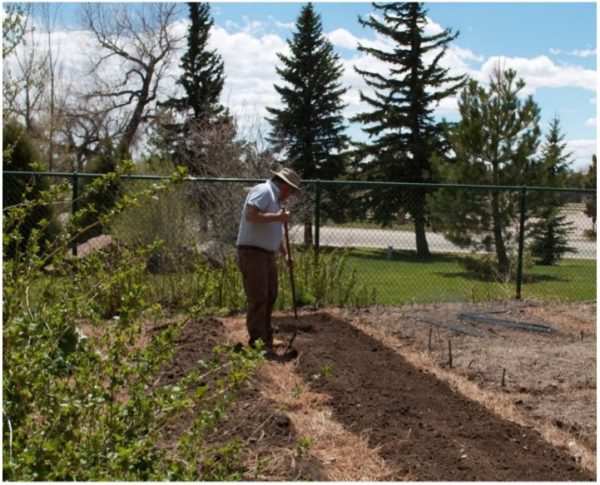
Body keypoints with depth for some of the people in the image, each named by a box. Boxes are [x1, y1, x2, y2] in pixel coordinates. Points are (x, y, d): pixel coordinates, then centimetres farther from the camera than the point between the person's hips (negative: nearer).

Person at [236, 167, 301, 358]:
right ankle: (257, 342, -11)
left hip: (268, 255, 10)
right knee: (258, 298, -12)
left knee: (270, 297, 13)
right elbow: (250, 214, -25)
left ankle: (266, 339, 24)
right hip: (253, 253, -10)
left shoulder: (277, 200, 22)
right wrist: (278, 217, -19)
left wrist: (286, 253, 18)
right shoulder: (263, 190, -9)